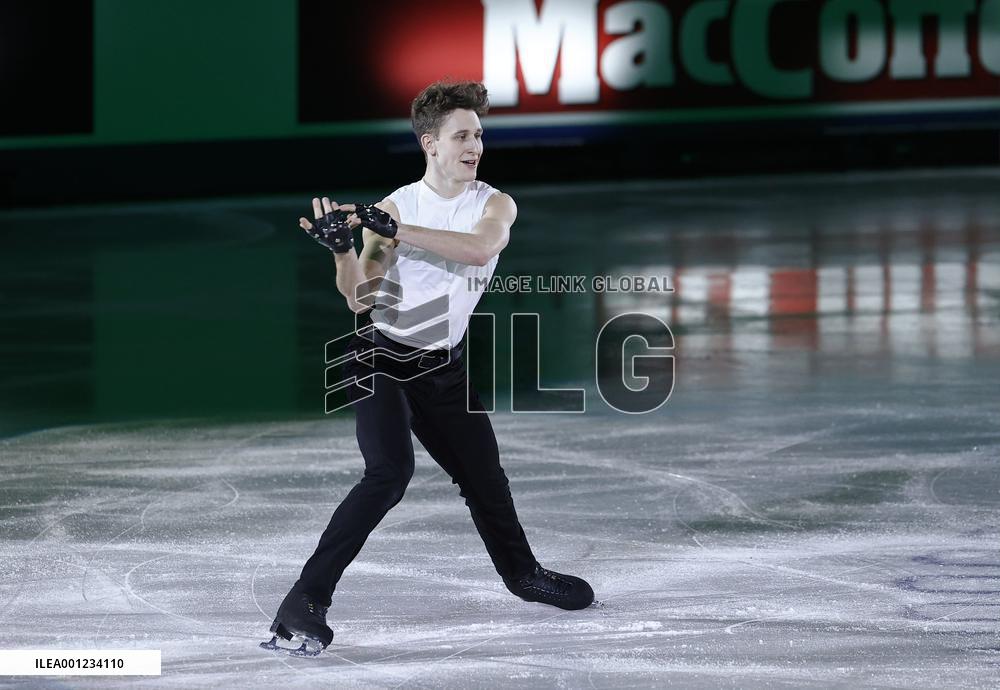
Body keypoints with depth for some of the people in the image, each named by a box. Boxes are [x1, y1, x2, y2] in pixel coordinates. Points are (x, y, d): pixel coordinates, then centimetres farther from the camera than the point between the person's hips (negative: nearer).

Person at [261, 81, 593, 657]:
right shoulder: (396, 206, -11)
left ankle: (522, 572, 44)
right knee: (390, 473, -24)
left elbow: (479, 249, -28)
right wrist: (343, 247, -34)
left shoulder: (495, 205, -4)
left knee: (485, 476, 15)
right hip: (382, 359, -4)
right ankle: (305, 603, -26)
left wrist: (396, 230, -35)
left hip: (443, 367, 4)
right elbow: (360, 298, -16)